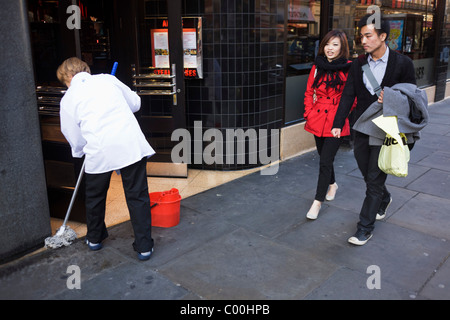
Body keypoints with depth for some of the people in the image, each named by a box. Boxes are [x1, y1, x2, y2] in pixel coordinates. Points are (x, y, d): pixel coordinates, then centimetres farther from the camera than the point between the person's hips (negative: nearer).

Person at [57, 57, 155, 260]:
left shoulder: (68, 98, 11)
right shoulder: (107, 79, 14)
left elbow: (74, 138, 14)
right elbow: (135, 103, 20)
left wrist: (80, 151, 34)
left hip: (99, 150, 0)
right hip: (131, 144, 1)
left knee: (95, 196, 22)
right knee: (137, 196, 8)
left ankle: (94, 238, 43)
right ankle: (144, 246, 13)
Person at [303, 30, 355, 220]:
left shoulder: (349, 69, -6)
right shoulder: (317, 67, 6)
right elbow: (309, 93, 12)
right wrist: (309, 113, 3)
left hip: (337, 122, -4)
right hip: (318, 119, 5)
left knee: (325, 161, -7)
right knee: (324, 157, 17)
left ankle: (318, 201, 4)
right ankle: (332, 184, 45)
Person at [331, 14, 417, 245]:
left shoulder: (402, 63, -6)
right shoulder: (358, 65, 4)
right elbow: (348, 96, 0)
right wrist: (338, 124, -9)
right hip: (362, 129, 5)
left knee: (374, 180, 0)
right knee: (368, 175, 19)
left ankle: (365, 228, 11)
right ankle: (383, 200, 50)